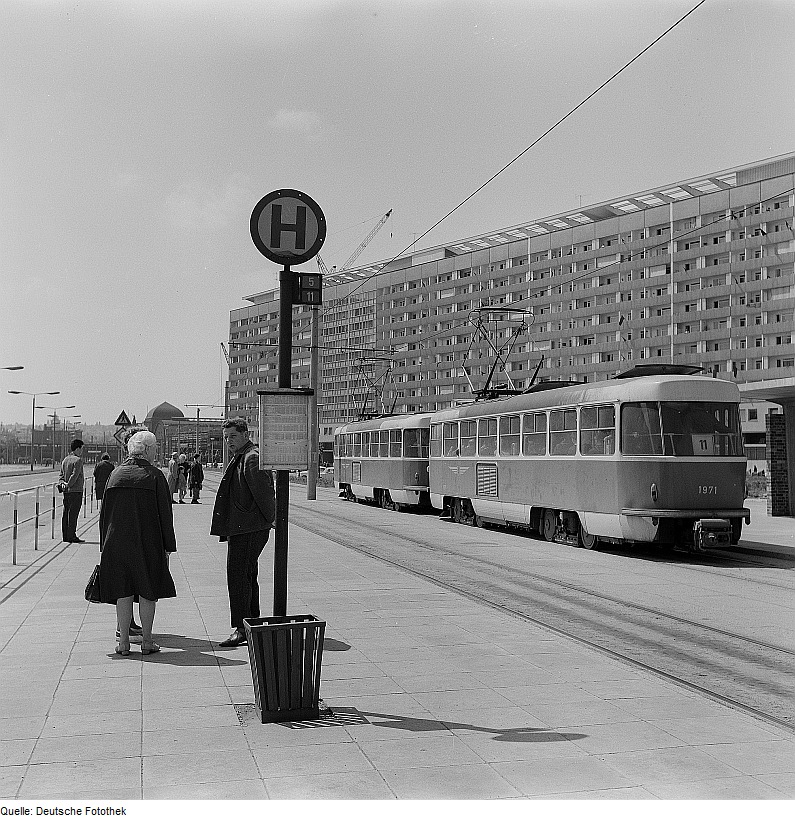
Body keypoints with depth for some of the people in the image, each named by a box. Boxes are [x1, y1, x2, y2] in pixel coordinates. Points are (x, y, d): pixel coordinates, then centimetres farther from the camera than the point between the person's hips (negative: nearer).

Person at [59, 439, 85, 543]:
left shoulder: (65, 460, 15)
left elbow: (61, 475, 12)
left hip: (66, 492, 8)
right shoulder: (78, 460, -12)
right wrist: (68, 485, -10)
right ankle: (72, 536, -5)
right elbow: (74, 475, -19)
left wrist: (62, 483, -3)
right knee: (73, 514, -6)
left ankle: (65, 536, 13)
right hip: (76, 491, -8)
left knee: (66, 513, 10)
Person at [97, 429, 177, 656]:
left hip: (117, 542, 3)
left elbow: (104, 512, 8)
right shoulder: (154, 476, -6)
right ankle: (146, 641, 9)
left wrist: (105, 546, 14)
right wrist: (169, 546, 0)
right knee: (148, 591, 6)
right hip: (147, 543, -3)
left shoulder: (116, 474, 6)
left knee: (123, 591, 7)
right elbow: (164, 513, -6)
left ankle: (124, 642, 9)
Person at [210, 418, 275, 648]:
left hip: (248, 530, -11)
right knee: (248, 577, 16)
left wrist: (269, 520, -10)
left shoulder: (252, 459, -15)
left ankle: (240, 629, -6)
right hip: (241, 529, 11)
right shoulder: (240, 458, 19)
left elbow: (263, 493, -19)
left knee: (238, 576, -9)